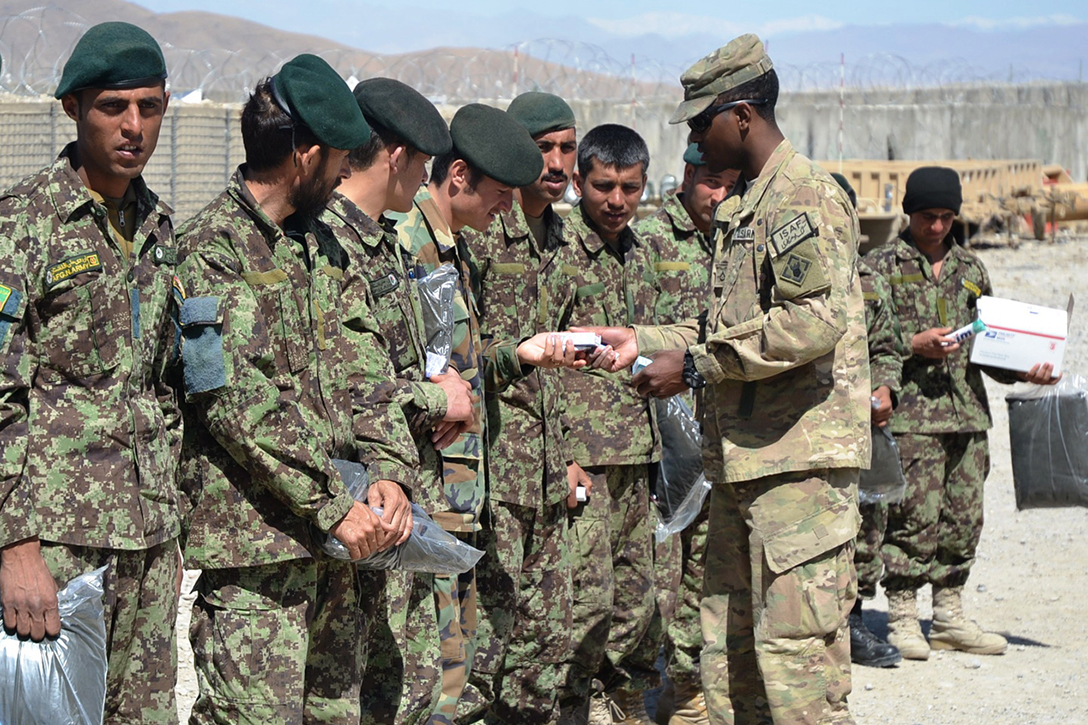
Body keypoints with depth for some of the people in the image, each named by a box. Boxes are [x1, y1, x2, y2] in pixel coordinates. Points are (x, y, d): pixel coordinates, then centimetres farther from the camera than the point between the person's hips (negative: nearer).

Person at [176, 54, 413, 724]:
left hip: (334, 543, 8)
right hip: (254, 542, -8)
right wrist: (335, 506, -16)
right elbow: (239, 403, -17)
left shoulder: (321, 247, 17)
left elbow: (359, 376, 15)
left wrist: (390, 471, -2)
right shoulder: (210, 248, -10)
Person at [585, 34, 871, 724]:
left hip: (802, 459, -10)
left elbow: (815, 320, -23)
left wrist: (694, 363, -18)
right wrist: (645, 341, 13)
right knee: (727, 655, 12)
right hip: (743, 460, 10)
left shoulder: (807, 195, -11)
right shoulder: (741, 206, 20)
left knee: (796, 648, -10)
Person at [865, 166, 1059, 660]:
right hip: (910, 414, -5)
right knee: (914, 516, -9)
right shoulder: (882, 267, 2)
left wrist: (1025, 372, 5)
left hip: (968, 411, 5)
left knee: (964, 517, 6)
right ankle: (902, 619, 0)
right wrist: (914, 345, -16)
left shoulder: (970, 270, 18)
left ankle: (949, 618, 15)